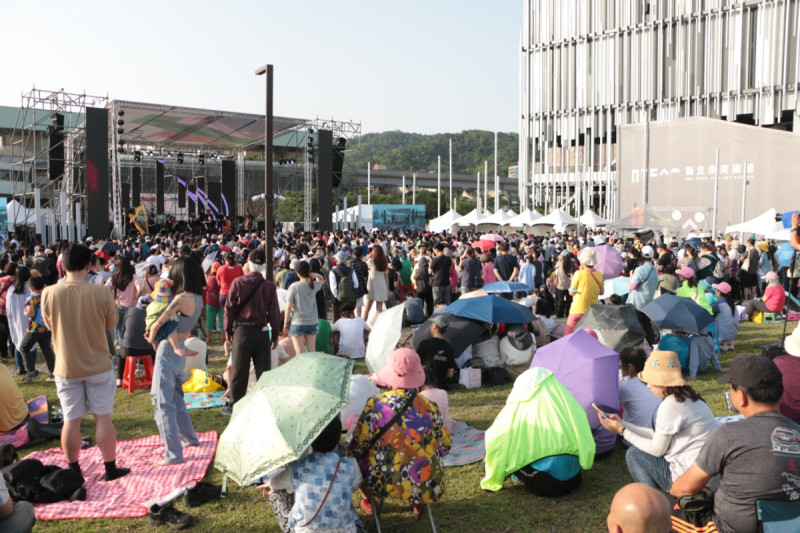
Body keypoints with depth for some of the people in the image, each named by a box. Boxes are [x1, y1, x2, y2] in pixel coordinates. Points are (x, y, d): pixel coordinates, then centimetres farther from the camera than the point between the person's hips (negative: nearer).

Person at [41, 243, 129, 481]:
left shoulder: (49, 293, -10)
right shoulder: (101, 292, -14)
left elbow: (50, 324, 7)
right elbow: (112, 325, 0)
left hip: (66, 367, 1)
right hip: (98, 366, -1)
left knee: (71, 421, 11)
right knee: (103, 418, 8)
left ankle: (74, 471, 21)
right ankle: (110, 468, 17)